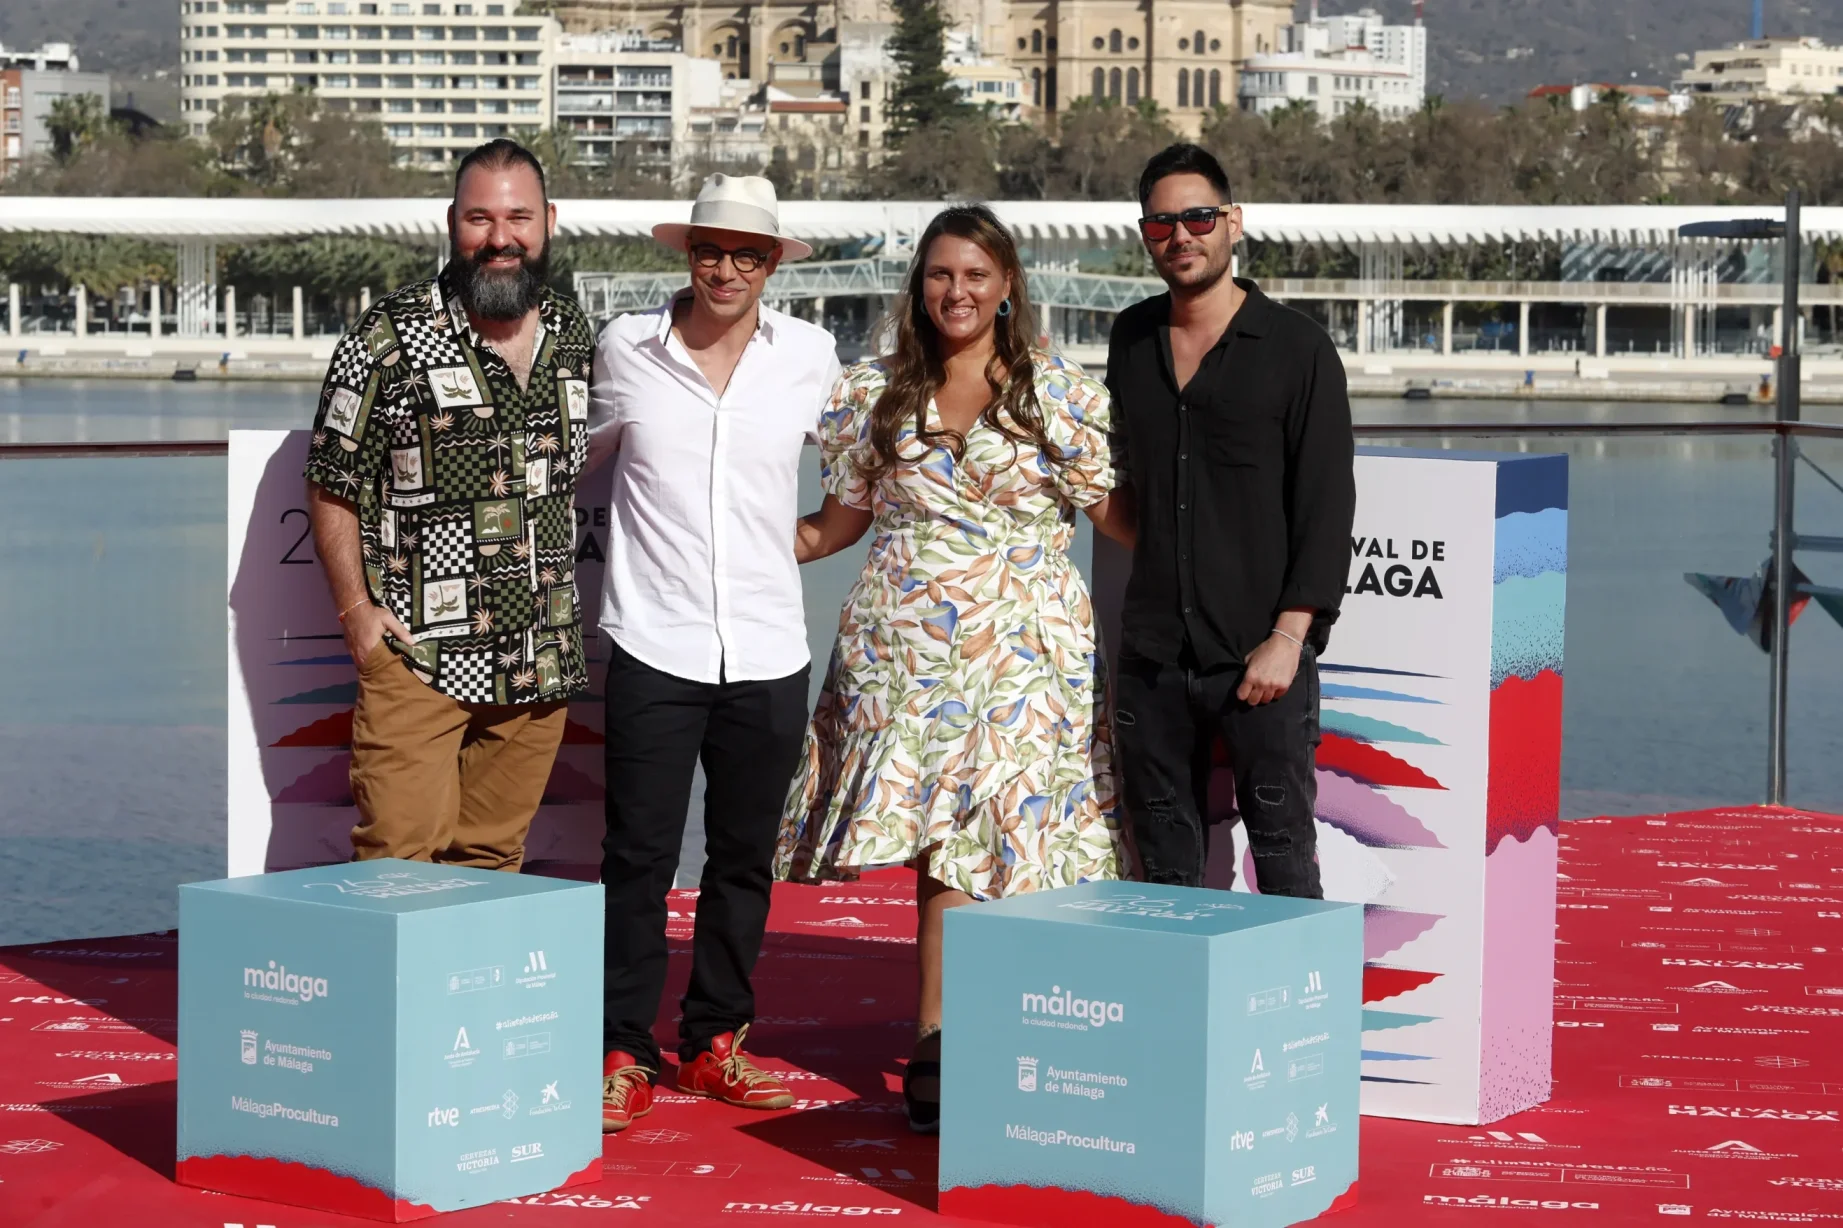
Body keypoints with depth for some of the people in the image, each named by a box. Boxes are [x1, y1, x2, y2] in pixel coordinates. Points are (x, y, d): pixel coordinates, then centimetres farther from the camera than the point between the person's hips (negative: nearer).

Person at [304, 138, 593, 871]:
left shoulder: (576, 337, 10)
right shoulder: (389, 341, -6)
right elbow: (332, 486, -1)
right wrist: (357, 610, -8)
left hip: (540, 665, 5)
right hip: (418, 657, -5)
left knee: (494, 856, 9)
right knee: (398, 857, -9)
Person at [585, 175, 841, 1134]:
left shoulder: (809, 357, 4)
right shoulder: (627, 348, 1)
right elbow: (585, 453, 18)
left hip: (768, 652, 2)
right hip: (654, 647, -2)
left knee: (744, 858, 10)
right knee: (638, 857, -2)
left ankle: (714, 1043, 22)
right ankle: (623, 1054, 7)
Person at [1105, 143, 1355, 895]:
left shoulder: (1297, 349, -3)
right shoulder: (1132, 341, 12)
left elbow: (1327, 504, -6)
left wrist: (1289, 636, -13)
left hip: (1260, 654, -4)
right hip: (1150, 655, 5)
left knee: (1283, 855, -2)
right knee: (1162, 861, 8)